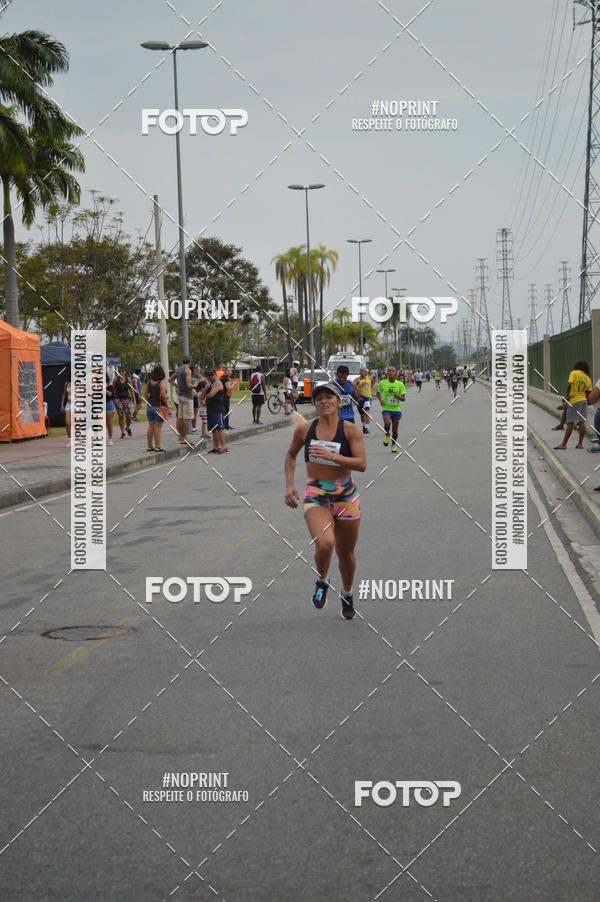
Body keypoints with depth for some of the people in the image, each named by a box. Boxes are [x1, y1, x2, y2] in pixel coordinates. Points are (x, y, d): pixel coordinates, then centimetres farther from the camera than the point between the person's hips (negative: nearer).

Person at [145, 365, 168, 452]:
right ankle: (157, 446, -3)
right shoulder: (161, 383, -12)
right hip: (159, 407, -6)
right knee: (158, 427, -3)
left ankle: (150, 446, 13)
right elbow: (163, 396, -17)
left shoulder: (149, 383, 5)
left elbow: (146, 394, 9)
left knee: (151, 427, 11)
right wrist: (167, 405, -6)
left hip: (150, 407, 6)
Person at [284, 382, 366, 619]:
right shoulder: (304, 430, 0)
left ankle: (347, 593, 44)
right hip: (316, 496, 0)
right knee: (324, 544, -27)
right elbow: (291, 455, 18)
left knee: (345, 553, 13)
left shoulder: (350, 430, -7)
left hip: (346, 497, 0)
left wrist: (330, 455, -27)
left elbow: (362, 464, -17)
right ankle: (322, 580, 6)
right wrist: (289, 485, 6)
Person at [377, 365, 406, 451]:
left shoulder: (400, 384, -3)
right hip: (386, 408, -1)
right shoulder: (382, 383, -3)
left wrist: (398, 396, -23)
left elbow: (404, 398, -2)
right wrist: (381, 400, -6)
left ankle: (394, 445, 31)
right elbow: (378, 393, 13)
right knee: (387, 423, -27)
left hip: (396, 409, 1)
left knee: (395, 430, 7)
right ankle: (387, 435, 6)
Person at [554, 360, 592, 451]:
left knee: (570, 423, -5)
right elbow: (588, 393, 4)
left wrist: (567, 395, -12)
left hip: (574, 401, -6)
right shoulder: (588, 378, 9)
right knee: (581, 422, 8)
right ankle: (580, 443, 9)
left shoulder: (574, 373, -5)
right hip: (583, 400, 6)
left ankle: (563, 444, -2)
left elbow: (569, 384, -18)